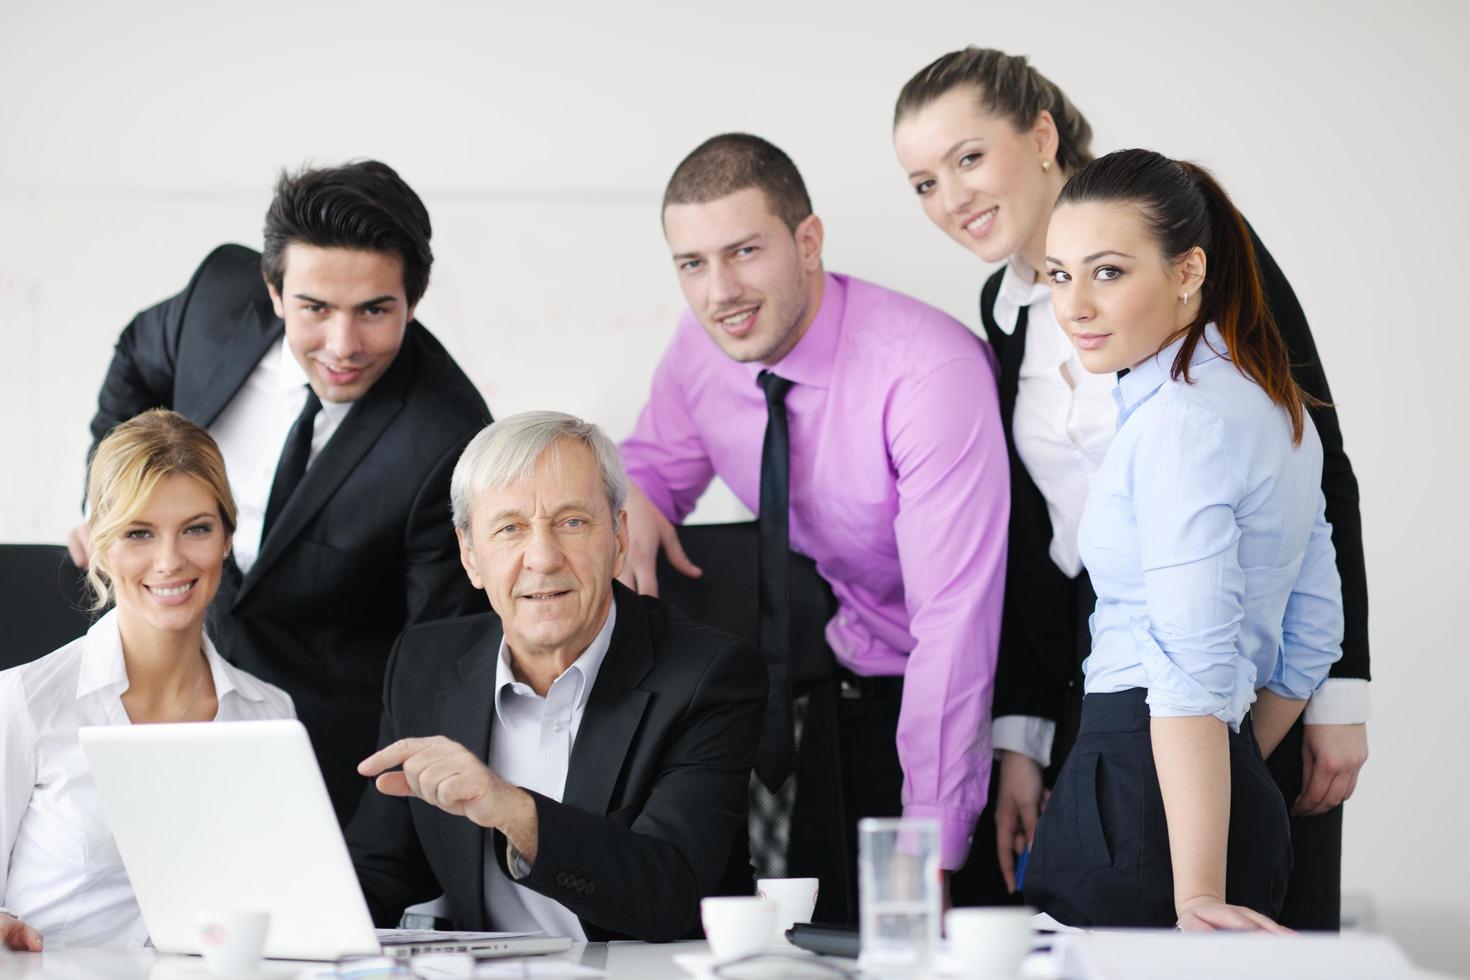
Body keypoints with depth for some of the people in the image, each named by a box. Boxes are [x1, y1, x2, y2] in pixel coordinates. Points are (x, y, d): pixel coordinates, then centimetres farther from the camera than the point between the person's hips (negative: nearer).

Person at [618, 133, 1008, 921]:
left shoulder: (928, 371, -28)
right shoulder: (699, 352, -7)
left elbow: (955, 619, -29)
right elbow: (658, 463, 14)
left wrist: (933, 848, -31)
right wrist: (631, 497, -14)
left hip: (963, 691, -6)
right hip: (851, 674, 6)